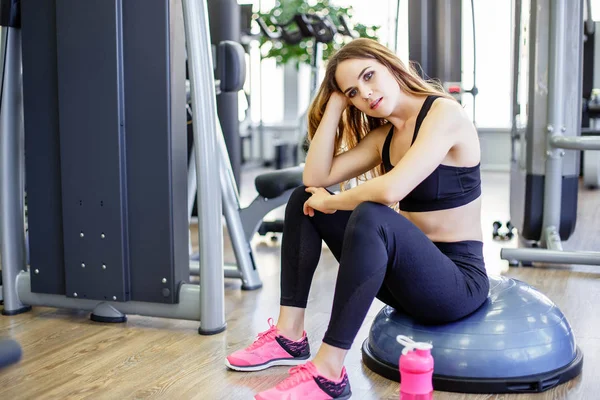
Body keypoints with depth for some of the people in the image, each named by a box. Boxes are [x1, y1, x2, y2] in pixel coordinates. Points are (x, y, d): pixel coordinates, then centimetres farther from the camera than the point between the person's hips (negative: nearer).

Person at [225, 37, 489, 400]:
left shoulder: (445, 113, -15)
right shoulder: (383, 134, 9)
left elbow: (391, 189, -30)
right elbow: (317, 177, -2)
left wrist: (332, 202, -13)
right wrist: (335, 102, -2)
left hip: (458, 280, -8)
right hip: (409, 271, 8)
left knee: (371, 216, -37)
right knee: (304, 199, 6)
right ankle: (290, 336, 0)